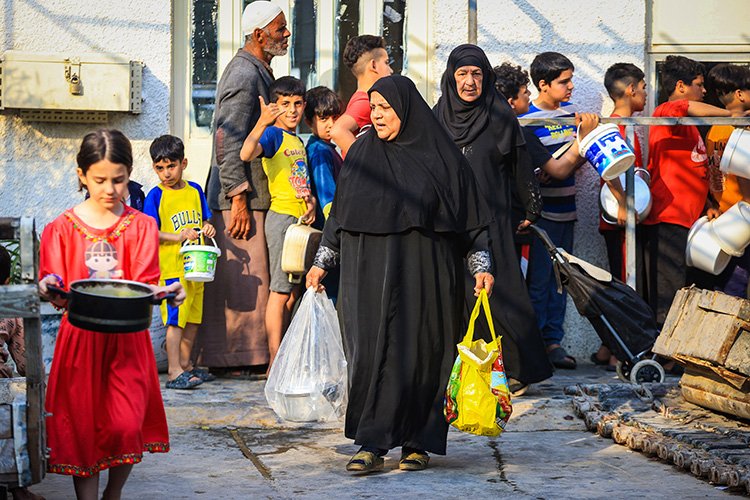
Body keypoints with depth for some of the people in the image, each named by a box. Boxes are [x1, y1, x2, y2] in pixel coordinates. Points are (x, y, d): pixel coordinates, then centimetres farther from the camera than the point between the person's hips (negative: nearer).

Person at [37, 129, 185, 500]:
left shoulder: (141, 226, 5)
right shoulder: (62, 228, 3)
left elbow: (144, 285, -3)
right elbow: (55, 287, -2)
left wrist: (160, 293, -25)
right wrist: (51, 289, -26)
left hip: (127, 339, 0)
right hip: (79, 339, 0)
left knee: (126, 426, -8)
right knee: (82, 428, 1)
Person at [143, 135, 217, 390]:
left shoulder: (195, 190, 10)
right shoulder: (156, 196, -6)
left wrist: (207, 228, -2)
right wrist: (178, 237, -20)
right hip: (171, 267, -6)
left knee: (194, 316, 13)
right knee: (175, 318, -9)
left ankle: (186, 364, 26)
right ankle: (174, 371, -7)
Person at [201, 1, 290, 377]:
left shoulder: (257, 71, 17)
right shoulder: (244, 75, -15)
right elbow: (228, 141, -21)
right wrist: (238, 197, -22)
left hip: (251, 193, 10)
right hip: (238, 195, -10)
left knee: (243, 281, 12)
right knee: (243, 279, -6)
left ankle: (225, 357, 17)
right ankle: (234, 359, -1)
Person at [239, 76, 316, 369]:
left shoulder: (298, 141, 18)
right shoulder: (273, 135, -9)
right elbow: (246, 154, -29)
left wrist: (311, 200, 4)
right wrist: (262, 122, -42)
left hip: (301, 220, 9)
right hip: (282, 217, -9)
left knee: (294, 291, 11)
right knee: (281, 291, -9)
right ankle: (275, 363, -7)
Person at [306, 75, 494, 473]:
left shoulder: (440, 156, 1)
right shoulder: (361, 154, 9)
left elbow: (468, 217, 3)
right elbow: (339, 213, 15)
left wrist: (481, 265, -3)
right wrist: (322, 262, 11)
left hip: (423, 274, -2)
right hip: (368, 275, 2)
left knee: (420, 356, 0)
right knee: (370, 354, -5)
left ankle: (417, 442, 10)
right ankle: (372, 446, -3)